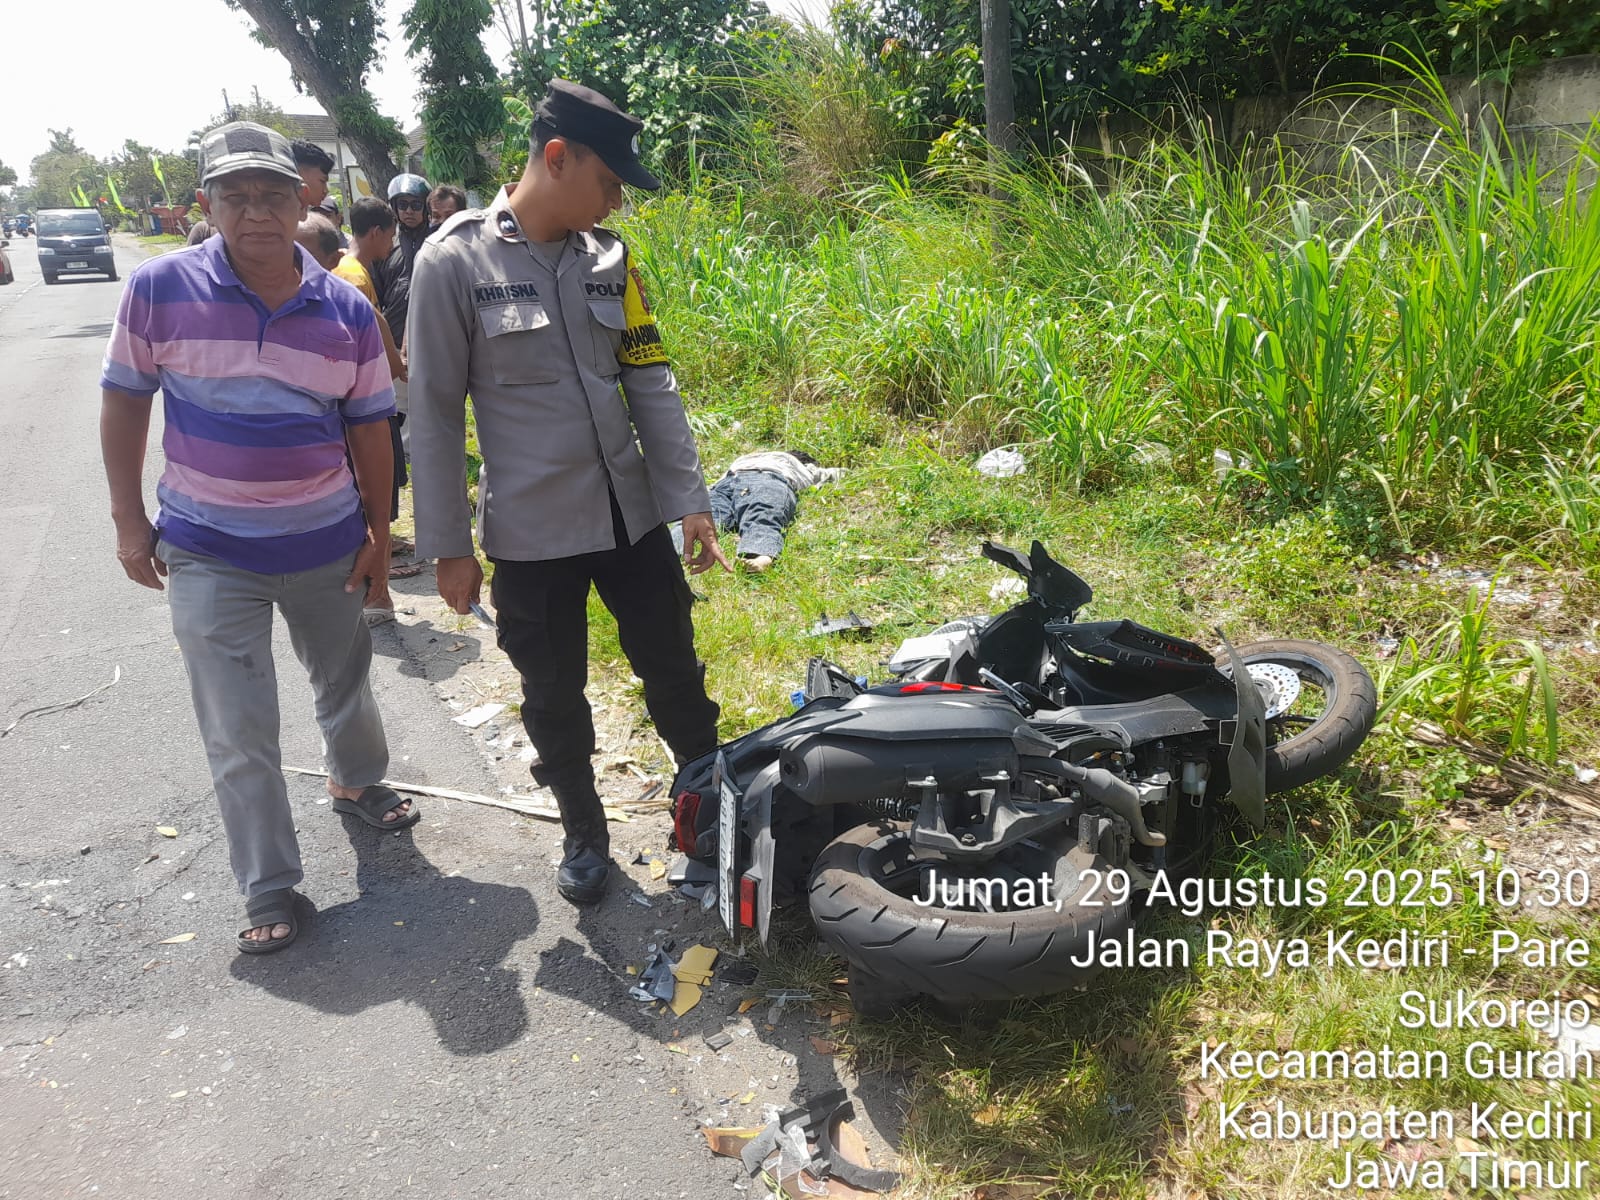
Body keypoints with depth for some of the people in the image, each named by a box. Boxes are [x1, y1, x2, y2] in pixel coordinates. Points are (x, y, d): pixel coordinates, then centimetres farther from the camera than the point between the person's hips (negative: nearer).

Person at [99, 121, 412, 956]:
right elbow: (123, 401, -1)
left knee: (345, 682, 23)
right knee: (239, 738, 3)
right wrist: (129, 520, -2)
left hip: (325, 542, 2)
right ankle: (269, 891, 19)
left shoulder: (348, 313, -5)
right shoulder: (159, 289, -11)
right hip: (209, 551, -2)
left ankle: (355, 780, 53)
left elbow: (369, 427, 3)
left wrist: (378, 532, 3)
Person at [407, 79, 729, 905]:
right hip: (530, 532, -3)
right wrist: (447, 545, -6)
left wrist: (690, 499, 0)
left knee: (674, 673, 13)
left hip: (631, 516, 4)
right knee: (555, 699, 12)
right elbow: (434, 414, -7)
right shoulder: (454, 261, -9)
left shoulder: (609, 257, 4)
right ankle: (584, 832, 34)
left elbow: (650, 384, 5)